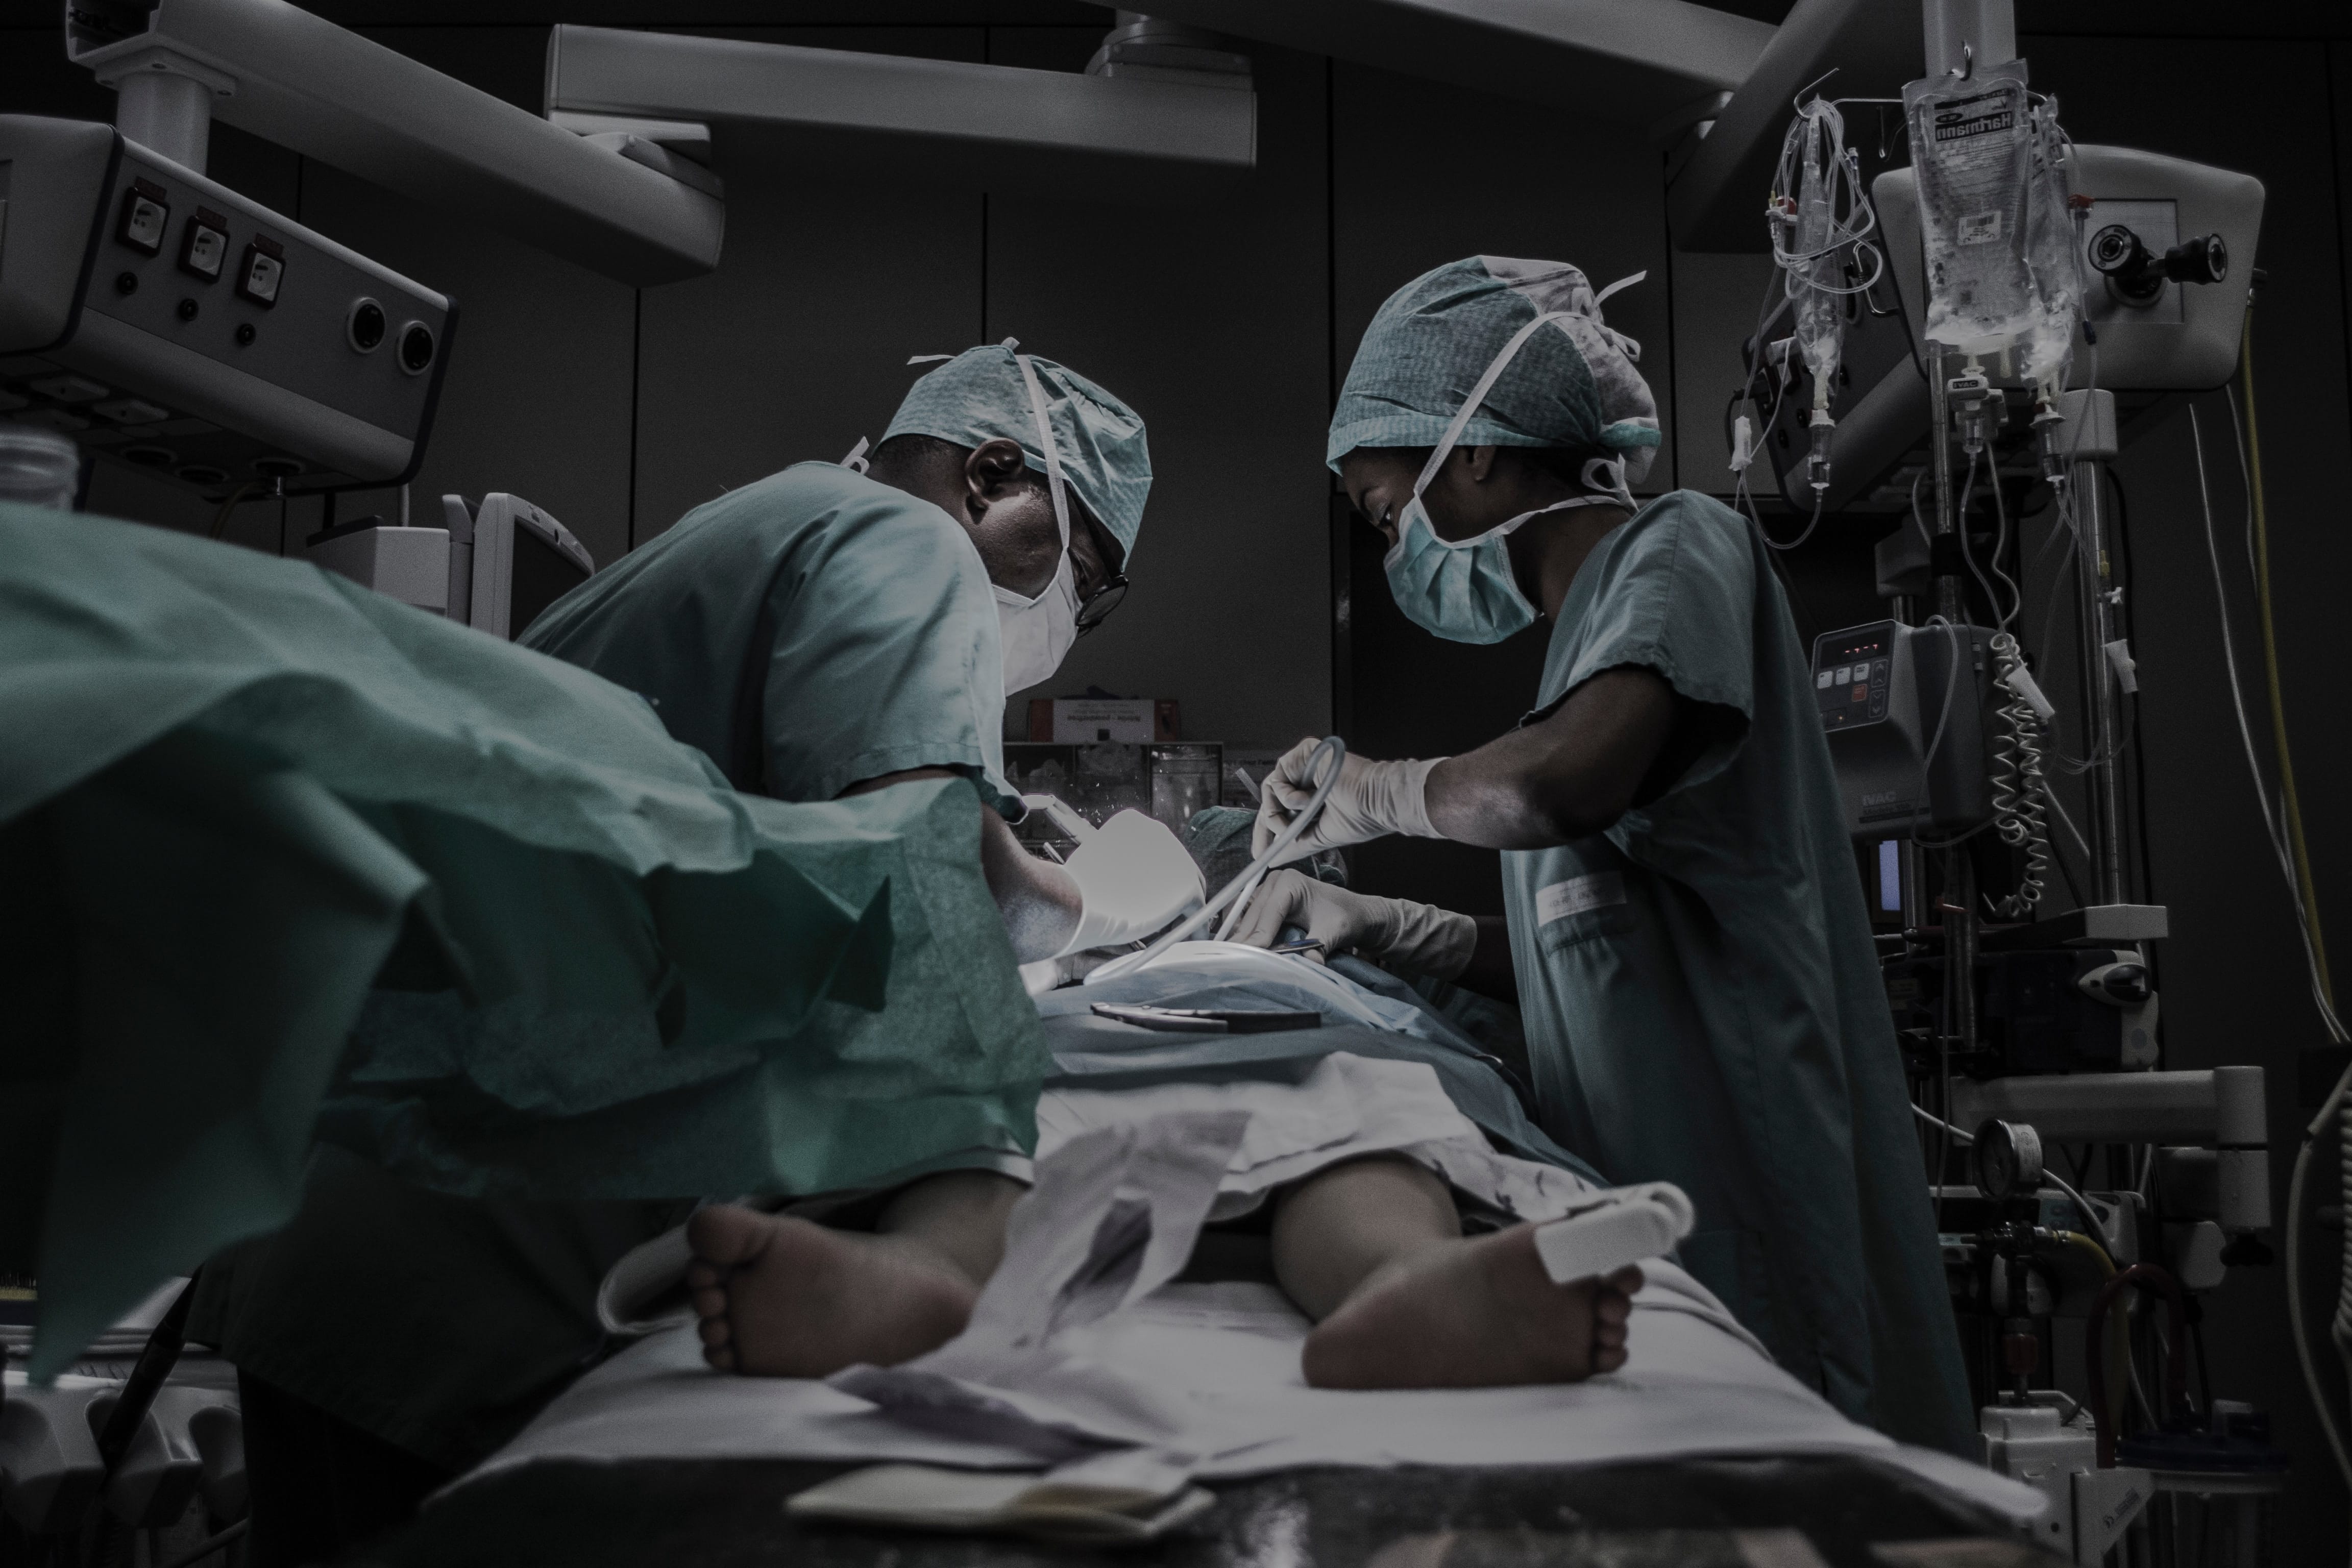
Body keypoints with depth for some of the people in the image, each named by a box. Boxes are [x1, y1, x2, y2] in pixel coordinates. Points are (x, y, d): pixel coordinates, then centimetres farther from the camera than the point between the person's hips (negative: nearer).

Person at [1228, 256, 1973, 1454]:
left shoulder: (1678, 547, -6)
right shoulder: (1589, 628, 20)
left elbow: (1550, 789, -27)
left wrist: (1369, 793, -9)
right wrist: (1383, 928, 11)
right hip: (1643, 1217, 8)